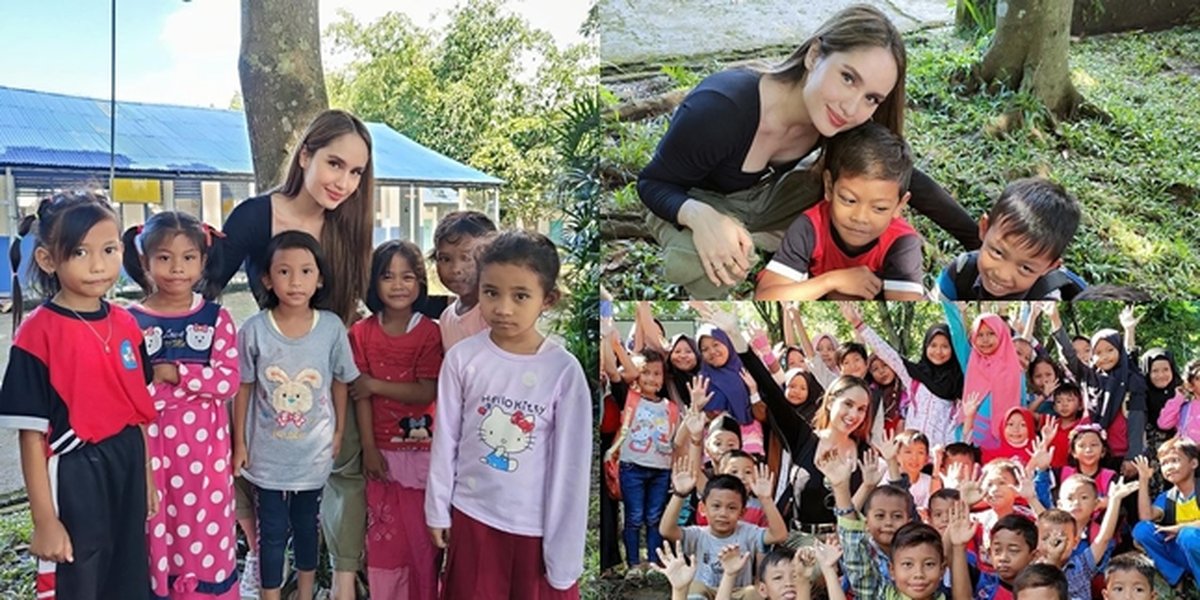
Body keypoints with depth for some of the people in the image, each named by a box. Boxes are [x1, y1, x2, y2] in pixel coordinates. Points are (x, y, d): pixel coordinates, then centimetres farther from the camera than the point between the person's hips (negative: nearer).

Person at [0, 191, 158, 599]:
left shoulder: (126, 325, 3)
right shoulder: (38, 334, -14)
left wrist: (148, 478, 12)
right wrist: (44, 519, -14)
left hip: (127, 472, 6)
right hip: (74, 478, -5)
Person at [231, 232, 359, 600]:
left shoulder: (332, 328, -12)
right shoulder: (254, 330, -14)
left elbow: (341, 383, 1)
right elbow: (243, 389, -4)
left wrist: (339, 433, 5)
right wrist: (239, 443, 0)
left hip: (314, 453, 2)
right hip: (267, 454, -1)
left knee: (307, 525, 19)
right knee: (272, 532, 9)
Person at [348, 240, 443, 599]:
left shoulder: (429, 333, -6)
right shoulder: (362, 333, -1)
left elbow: (427, 392, -13)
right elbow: (360, 394, -3)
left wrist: (376, 385, -14)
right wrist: (369, 447, -8)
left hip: (422, 449, -1)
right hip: (381, 449, 1)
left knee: (422, 533, 7)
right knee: (384, 534, 9)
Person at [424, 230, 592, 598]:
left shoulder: (564, 371, -15)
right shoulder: (462, 358, -9)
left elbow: (571, 465, -10)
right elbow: (446, 440, 1)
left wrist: (564, 549, -7)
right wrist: (437, 509, 7)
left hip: (536, 525, -2)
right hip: (472, 515, 2)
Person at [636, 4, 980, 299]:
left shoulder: (840, 120, -22)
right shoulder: (720, 109, -38)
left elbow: (906, 179, -9)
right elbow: (652, 183, -24)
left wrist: (980, 244, -10)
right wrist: (700, 216, -45)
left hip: (768, 197, 5)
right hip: (695, 205, -4)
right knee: (699, 263, -38)